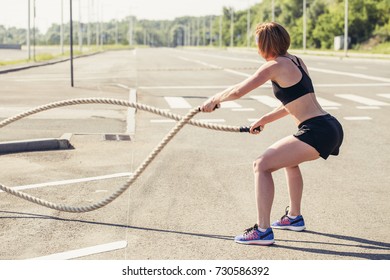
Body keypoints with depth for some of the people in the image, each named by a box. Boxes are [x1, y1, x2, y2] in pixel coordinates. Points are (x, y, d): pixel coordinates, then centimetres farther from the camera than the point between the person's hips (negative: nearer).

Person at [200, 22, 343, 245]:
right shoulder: (296, 61, 18)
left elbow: (238, 91, -11)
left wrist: (214, 100, 7)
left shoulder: (275, 66, -8)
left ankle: (263, 231, -11)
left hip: (317, 132, -9)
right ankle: (294, 217, 42)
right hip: (332, 128, 10)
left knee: (262, 165, -8)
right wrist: (265, 120, 31)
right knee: (288, 158, 34)